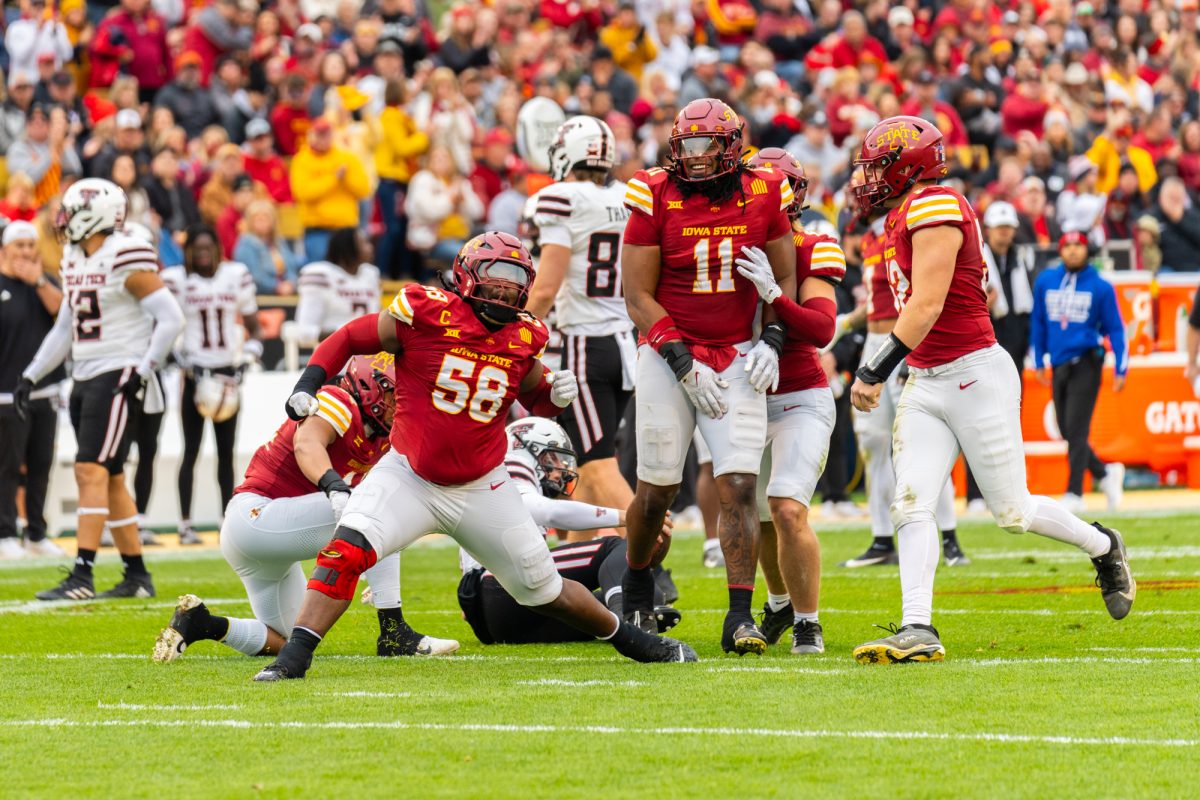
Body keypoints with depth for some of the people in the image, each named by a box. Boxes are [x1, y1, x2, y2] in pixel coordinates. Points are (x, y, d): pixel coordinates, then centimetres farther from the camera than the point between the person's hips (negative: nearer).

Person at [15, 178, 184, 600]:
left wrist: (143, 370, -17)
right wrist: (31, 376, 15)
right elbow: (64, 329, 22)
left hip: (118, 379, -9)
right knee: (110, 480, 11)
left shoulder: (125, 261, -13)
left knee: (92, 472, -15)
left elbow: (171, 318, -14)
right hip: (85, 377, 9)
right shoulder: (75, 261, 13)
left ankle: (82, 576, -19)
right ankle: (137, 575, 18)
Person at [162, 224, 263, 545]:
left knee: (226, 451, 8)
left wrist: (250, 353, -6)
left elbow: (252, 325, 11)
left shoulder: (237, 277, 3)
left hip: (227, 373, 3)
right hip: (195, 372, -3)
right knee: (191, 450, -4)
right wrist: (183, 361, -16)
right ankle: (185, 525, -3)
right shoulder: (176, 280, -6)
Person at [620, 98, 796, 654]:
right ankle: (636, 589, 33)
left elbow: (785, 279, 10)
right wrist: (683, 362, -14)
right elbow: (638, 297, -7)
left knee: (739, 487, -11)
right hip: (668, 357, -1)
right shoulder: (655, 200, -9)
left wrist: (772, 340, -5)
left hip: (737, 358, 1)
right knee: (657, 491, 6)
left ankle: (740, 618, -10)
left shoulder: (763, 196, -2)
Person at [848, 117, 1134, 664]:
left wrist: (875, 371, -22)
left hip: (974, 376, -9)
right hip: (926, 385, 9)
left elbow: (926, 306, -22)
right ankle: (918, 630, -14)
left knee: (1011, 511, 3)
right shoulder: (906, 218, 12)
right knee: (911, 504, -8)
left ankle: (1103, 547, 28)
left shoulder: (933, 209, -17)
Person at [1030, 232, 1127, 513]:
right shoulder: (1046, 282, 6)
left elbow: (1115, 329, 1)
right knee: (1066, 431, 6)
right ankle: (1105, 473, 27)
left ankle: (1074, 494, -8)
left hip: (1086, 364, -4)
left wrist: (1120, 370, -3)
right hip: (1058, 364, 4)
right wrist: (1039, 362, 15)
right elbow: (1038, 323, 15)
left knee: (1076, 429, -11)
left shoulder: (1101, 287, -2)